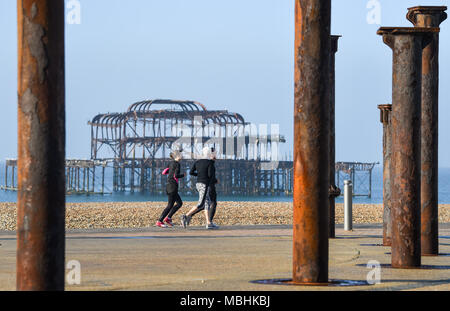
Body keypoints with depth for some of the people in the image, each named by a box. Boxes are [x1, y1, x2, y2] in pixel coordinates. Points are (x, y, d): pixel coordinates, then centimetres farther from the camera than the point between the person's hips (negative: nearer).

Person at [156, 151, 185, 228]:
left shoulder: (171, 163, 12)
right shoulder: (177, 164, -12)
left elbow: (164, 172, 16)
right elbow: (176, 176, -21)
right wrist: (183, 175, -3)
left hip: (168, 186, 9)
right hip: (173, 186, -9)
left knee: (179, 203, 14)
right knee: (170, 206, -5)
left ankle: (168, 218, 7)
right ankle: (159, 221, -5)